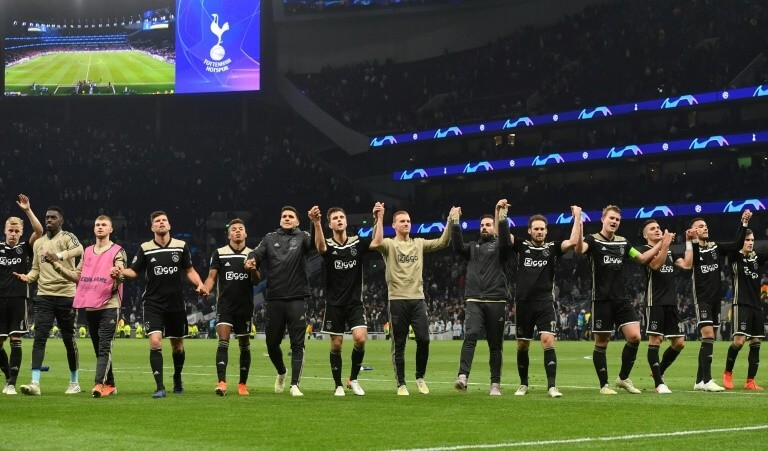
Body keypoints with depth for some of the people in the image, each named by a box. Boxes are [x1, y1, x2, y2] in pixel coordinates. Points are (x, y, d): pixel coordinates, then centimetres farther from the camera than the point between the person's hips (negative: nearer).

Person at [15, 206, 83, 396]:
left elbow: (79, 249, -24)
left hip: (66, 295, -4)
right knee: (39, 337, -9)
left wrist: (59, 256, -41)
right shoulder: (39, 243, 15)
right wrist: (28, 276, -1)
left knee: (69, 338, 5)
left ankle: (74, 382, 19)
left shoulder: (67, 237, -2)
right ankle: (35, 383, -16)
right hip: (44, 296, 4)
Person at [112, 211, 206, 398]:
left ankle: (177, 378, 39)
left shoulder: (181, 246, 3)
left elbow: (189, 270, 10)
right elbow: (134, 271, 3)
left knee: (177, 345, 12)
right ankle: (160, 387, -13)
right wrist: (121, 272, -18)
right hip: (153, 304, -2)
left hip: (176, 304, 2)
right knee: (155, 342, -17)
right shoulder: (145, 248, 0)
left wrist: (199, 285, -7)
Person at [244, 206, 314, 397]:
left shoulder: (301, 237, 5)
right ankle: (281, 373, 35)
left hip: (297, 299, -2)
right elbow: (257, 253, 0)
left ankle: (294, 384, -3)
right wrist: (251, 261, -24)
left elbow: (315, 243, -16)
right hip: (273, 300, 3)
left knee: (297, 344, -5)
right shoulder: (270, 238, 13)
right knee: (272, 344, 10)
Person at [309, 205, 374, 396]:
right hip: (334, 303, -1)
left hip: (355, 302, 1)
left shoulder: (357, 243, 1)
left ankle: (353, 379, 3)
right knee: (336, 344, 2)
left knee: (360, 338, -16)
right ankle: (338, 385, 16)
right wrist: (316, 223, -49)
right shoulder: (328, 245, -5)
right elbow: (320, 246, -30)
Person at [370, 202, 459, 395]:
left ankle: (420, 377, 15)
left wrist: (451, 221, -3)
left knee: (423, 339, -5)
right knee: (399, 344, 1)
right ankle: (401, 384, 10)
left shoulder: (419, 244, 13)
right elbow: (376, 243, -22)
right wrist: (378, 219, -30)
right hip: (397, 300, -3)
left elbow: (442, 242, 7)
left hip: (417, 298, 3)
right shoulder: (389, 244, 0)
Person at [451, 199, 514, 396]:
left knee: (495, 344, 3)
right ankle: (463, 377, -31)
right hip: (474, 301, 1)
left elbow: (506, 240, -15)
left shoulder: (499, 246, 8)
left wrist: (502, 215, -23)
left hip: (496, 301, -1)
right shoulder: (472, 247, 18)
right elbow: (457, 246, -1)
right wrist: (455, 223, -9)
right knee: (471, 335, -21)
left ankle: (495, 384, 10)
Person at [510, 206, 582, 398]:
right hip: (523, 303, 2)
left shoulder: (552, 248, 4)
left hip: (545, 303, -2)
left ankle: (552, 386, -16)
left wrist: (577, 217, -11)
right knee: (522, 346, 9)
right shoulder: (521, 246, 7)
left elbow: (574, 241, -8)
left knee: (548, 342, -15)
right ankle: (523, 384, 24)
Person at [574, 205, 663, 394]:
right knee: (601, 343, 1)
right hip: (602, 300, -5)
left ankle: (623, 378, 10)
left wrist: (661, 243, 16)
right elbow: (579, 248, -26)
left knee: (634, 337, -8)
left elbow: (642, 258, 24)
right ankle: (604, 385, 12)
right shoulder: (593, 240, -4)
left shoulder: (623, 242, 13)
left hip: (622, 299, 5)